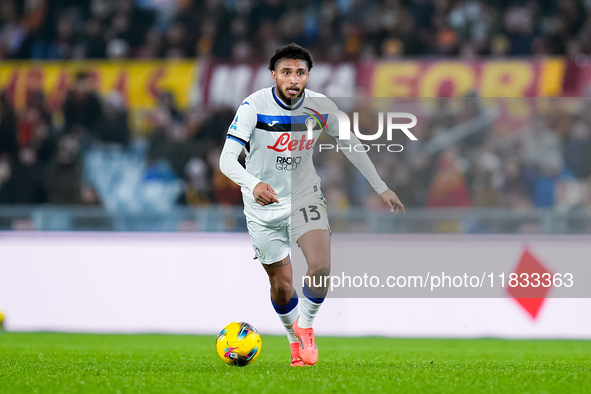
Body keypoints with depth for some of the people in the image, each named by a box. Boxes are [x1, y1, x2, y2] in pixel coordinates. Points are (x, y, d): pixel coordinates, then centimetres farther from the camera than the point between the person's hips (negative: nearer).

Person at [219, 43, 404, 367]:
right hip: (263, 207, -1)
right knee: (281, 286, 4)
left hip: (304, 197, 1)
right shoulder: (254, 106, -21)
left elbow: (350, 145, 6)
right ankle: (295, 341, 34)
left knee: (321, 266, -22)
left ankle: (305, 325, 6)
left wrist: (381, 188, 6)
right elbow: (227, 159, -28)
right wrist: (253, 184, -48)